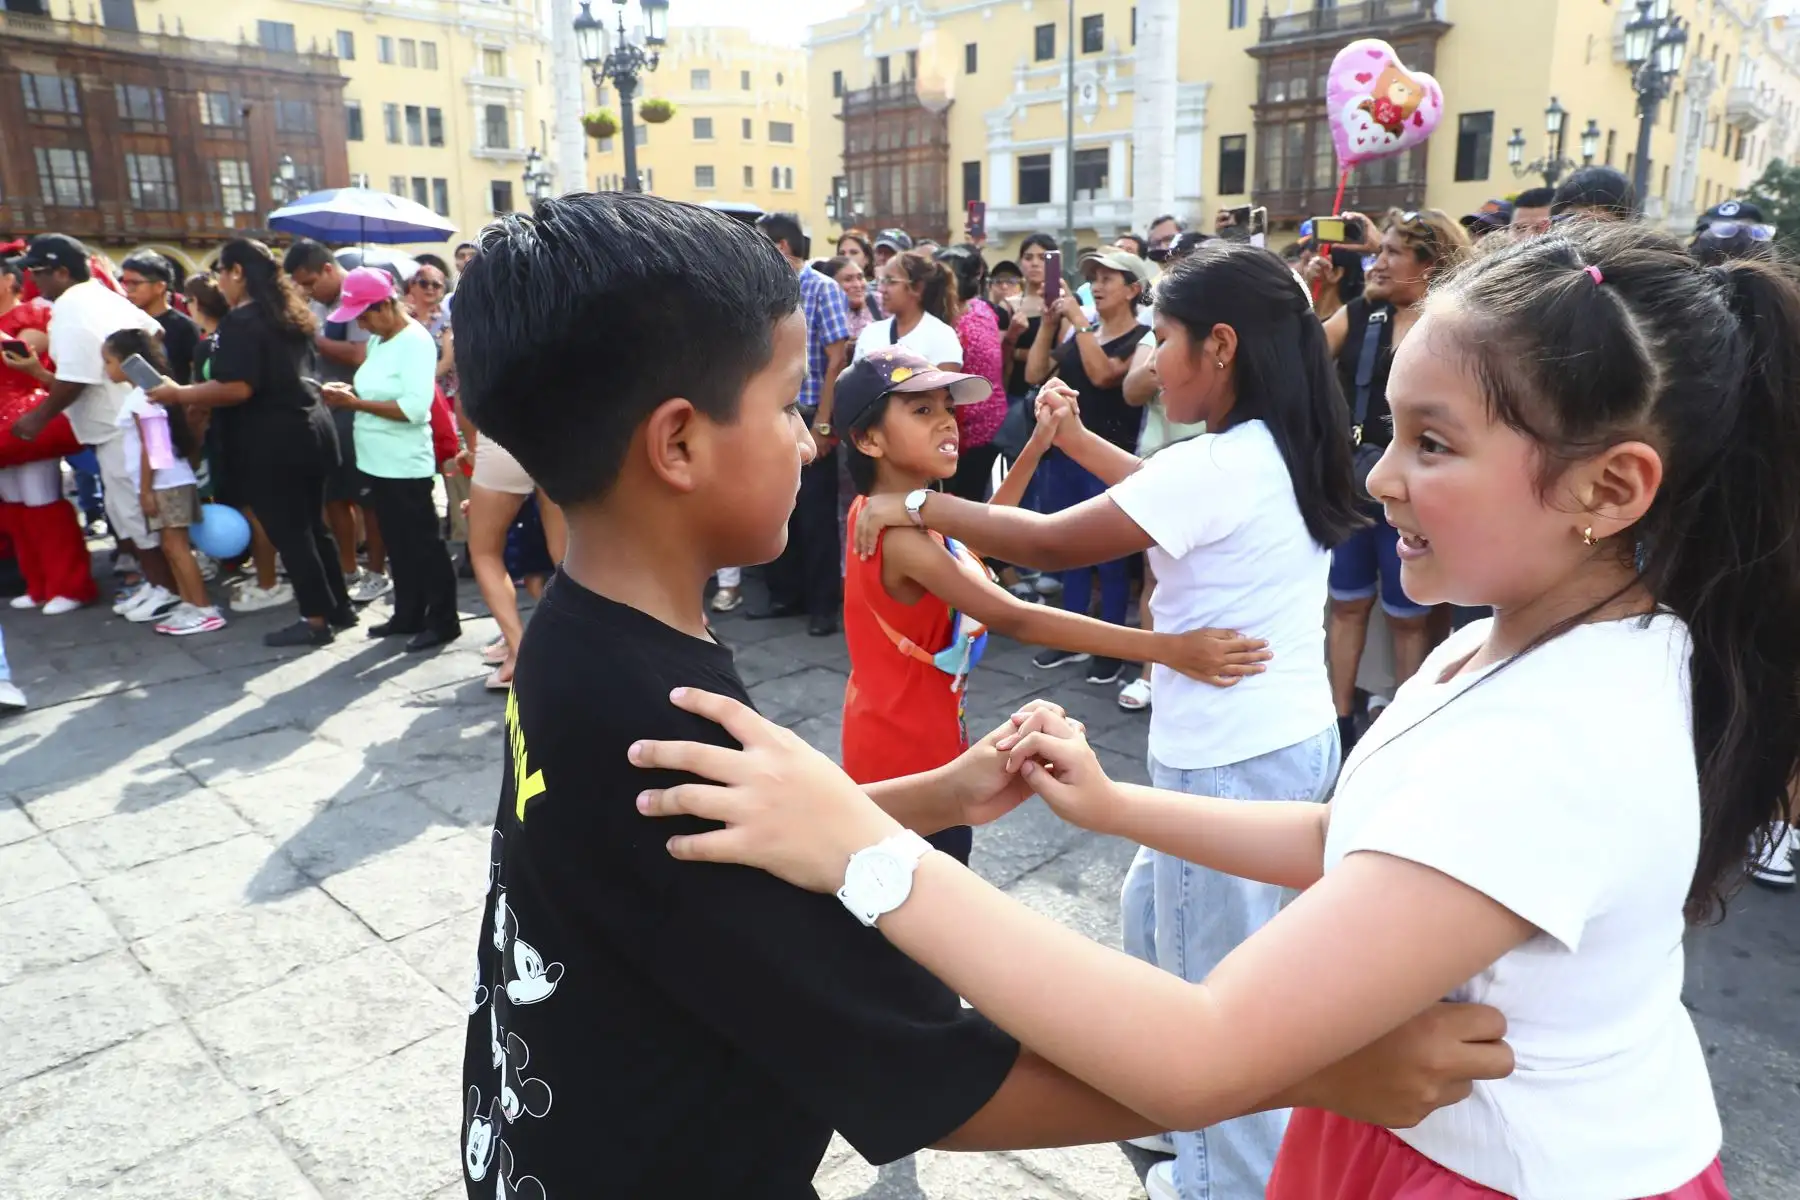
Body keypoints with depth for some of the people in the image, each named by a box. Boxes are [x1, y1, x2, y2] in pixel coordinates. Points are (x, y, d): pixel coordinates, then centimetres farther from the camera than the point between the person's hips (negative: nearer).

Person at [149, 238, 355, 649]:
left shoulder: (240, 321, -13)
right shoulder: (291, 314, 14)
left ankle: (316, 619, 5)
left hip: (270, 440, -9)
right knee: (311, 524, 16)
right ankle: (340, 607, 22)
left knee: (287, 531, 0)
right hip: (310, 428, 9)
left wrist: (179, 393, -10)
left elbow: (238, 388, -22)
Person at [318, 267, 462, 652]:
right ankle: (408, 615, 25)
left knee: (423, 544, 0)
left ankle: (443, 621, 9)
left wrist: (356, 403, -19)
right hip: (377, 463, 9)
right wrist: (351, 393, -1)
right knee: (398, 544, 15)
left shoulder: (416, 342, -15)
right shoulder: (378, 341, 11)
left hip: (405, 466, -8)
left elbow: (414, 408, -24)